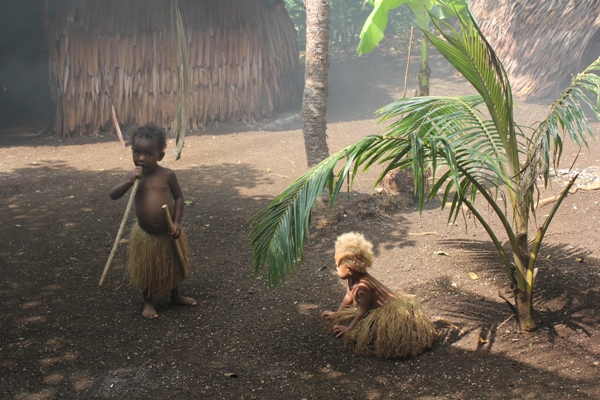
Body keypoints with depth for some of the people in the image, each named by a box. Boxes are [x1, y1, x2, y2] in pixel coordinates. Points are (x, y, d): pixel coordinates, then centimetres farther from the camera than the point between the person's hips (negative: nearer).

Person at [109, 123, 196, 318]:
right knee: (146, 270, 14)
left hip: (168, 234, 0)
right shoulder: (133, 176, -6)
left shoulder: (167, 175, -10)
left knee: (173, 266, 20)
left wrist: (177, 223, -12)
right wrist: (129, 181, -27)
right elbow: (113, 195, -11)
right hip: (145, 235, 0)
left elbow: (178, 197, -2)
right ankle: (148, 301, 35)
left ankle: (175, 295, 44)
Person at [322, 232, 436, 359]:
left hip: (392, 311, -11)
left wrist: (348, 329, -11)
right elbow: (348, 297, 16)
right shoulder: (352, 279, -1)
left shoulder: (362, 286, -28)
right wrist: (337, 314, 22)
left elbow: (363, 310, -19)